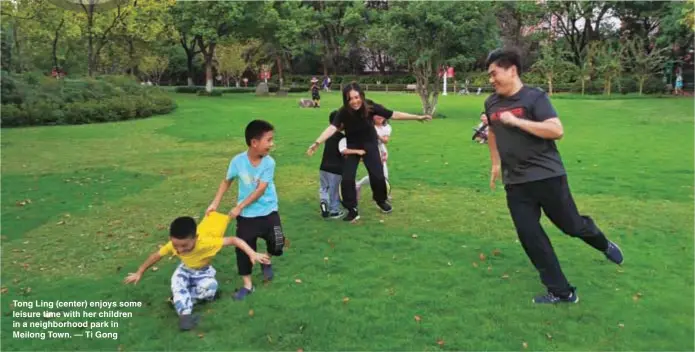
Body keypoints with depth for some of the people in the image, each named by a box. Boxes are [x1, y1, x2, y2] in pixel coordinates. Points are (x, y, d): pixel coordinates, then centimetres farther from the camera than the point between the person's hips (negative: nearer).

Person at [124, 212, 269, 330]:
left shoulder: (206, 242, -43)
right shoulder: (172, 245, -30)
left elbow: (234, 240, -40)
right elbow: (155, 256, -11)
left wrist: (252, 254, -50)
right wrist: (139, 273, -2)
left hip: (203, 272, -2)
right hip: (185, 270, 2)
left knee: (210, 287, -32)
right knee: (177, 281, -31)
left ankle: (180, 299, -11)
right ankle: (185, 314, -34)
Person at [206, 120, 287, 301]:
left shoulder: (269, 162, -16)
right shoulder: (238, 161, -14)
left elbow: (260, 190, -17)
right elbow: (226, 181, 3)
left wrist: (239, 207, -17)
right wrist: (215, 203, 0)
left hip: (268, 212, 0)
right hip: (245, 215, 0)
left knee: (277, 244, -3)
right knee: (244, 248, 4)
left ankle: (266, 260, 32)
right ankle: (247, 285, 22)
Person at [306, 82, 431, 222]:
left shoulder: (370, 106, -23)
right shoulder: (343, 112, -25)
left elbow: (393, 114, -18)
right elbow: (332, 127, -38)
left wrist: (418, 117, -17)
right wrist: (317, 143, -53)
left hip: (369, 144, 0)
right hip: (352, 146, 0)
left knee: (377, 176, -6)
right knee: (347, 179, -9)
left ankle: (381, 201, 26)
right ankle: (352, 211, 8)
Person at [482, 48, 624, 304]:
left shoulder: (534, 97, -11)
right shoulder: (491, 103, 6)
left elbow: (557, 130, -22)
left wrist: (516, 121, -24)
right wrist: (496, 164, 22)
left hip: (547, 176, -5)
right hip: (515, 183, 5)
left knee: (572, 226, 8)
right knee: (529, 237, 1)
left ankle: (604, 245, 44)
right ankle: (561, 292, 14)